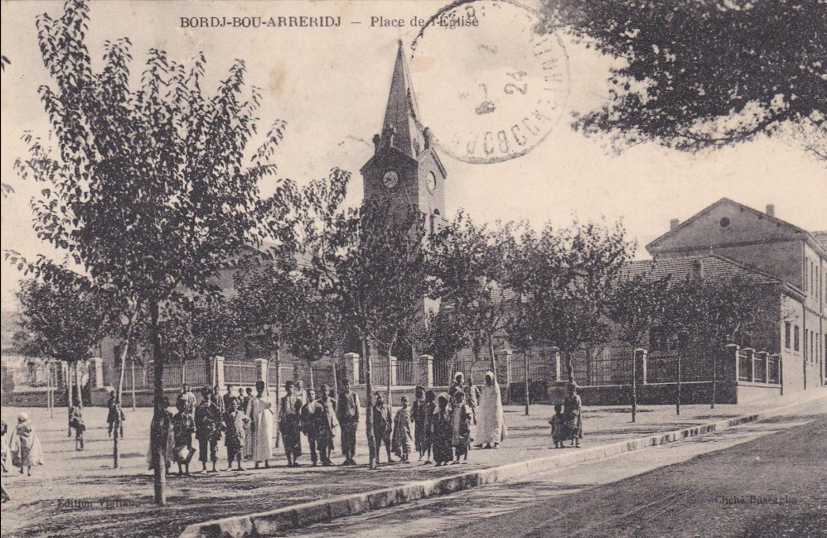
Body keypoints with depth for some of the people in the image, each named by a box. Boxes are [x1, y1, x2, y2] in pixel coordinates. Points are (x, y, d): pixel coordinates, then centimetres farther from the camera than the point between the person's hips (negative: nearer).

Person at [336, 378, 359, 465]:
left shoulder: (354, 395, 7)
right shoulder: (341, 396, 8)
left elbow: (357, 407, 8)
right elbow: (338, 409, 11)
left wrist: (357, 419, 0)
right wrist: (339, 419, 2)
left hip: (353, 419, 0)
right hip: (344, 419, 0)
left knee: (352, 439, 1)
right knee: (345, 439, -2)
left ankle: (352, 457, 7)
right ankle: (347, 458, 2)